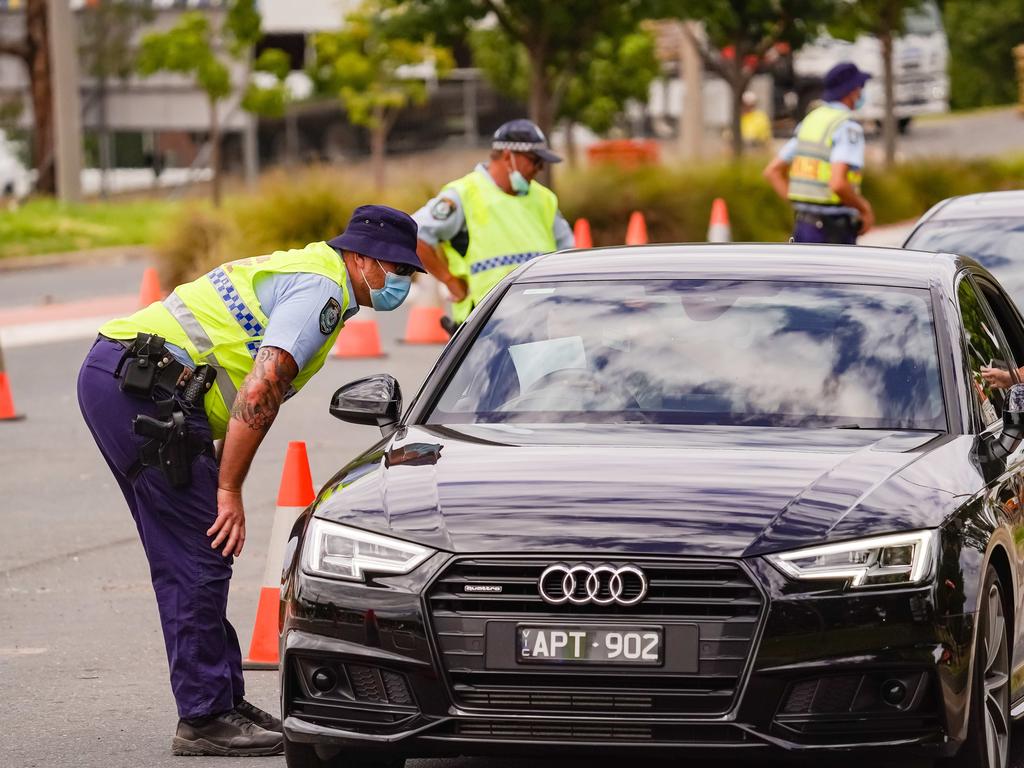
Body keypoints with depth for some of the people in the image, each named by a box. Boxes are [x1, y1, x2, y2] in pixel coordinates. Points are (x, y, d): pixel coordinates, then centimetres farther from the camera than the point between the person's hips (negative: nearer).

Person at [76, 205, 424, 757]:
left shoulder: (299, 273, 25)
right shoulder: (322, 289, -8)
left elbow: (244, 387, 28)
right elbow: (260, 392, -18)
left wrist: (222, 480, 22)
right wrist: (229, 492, -14)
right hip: (147, 385, -11)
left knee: (188, 559, 14)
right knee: (197, 559, -7)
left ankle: (223, 701, 19)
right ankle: (203, 720, -3)